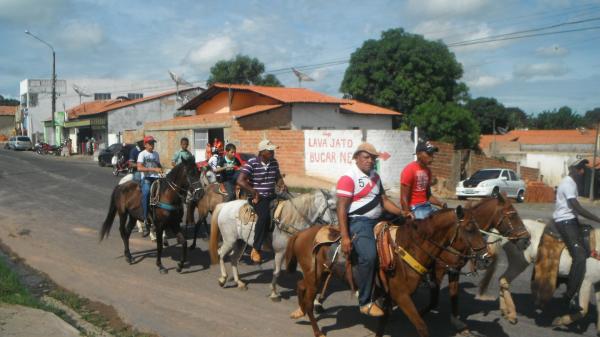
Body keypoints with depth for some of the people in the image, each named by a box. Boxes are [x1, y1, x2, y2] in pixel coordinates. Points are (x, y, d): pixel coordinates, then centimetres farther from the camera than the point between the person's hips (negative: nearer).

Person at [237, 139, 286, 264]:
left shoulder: (274, 162, 7)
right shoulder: (251, 163, -11)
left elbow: (278, 177, 24)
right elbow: (240, 181, -17)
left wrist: (282, 185, 3)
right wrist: (253, 192, -18)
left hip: (272, 196, 7)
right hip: (258, 197, -7)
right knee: (265, 215, -34)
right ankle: (256, 249, -24)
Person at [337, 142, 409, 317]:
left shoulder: (375, 176, 15)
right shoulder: (348, 178, -10)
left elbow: (384, 201, 19)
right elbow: (341, 208, -15)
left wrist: (402, 212, 1)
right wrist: (345, 237, -22)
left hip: (377, 221, 9)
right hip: (358, 223, -9)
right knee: (369, 256, -27)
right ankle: (365, 302, -14)